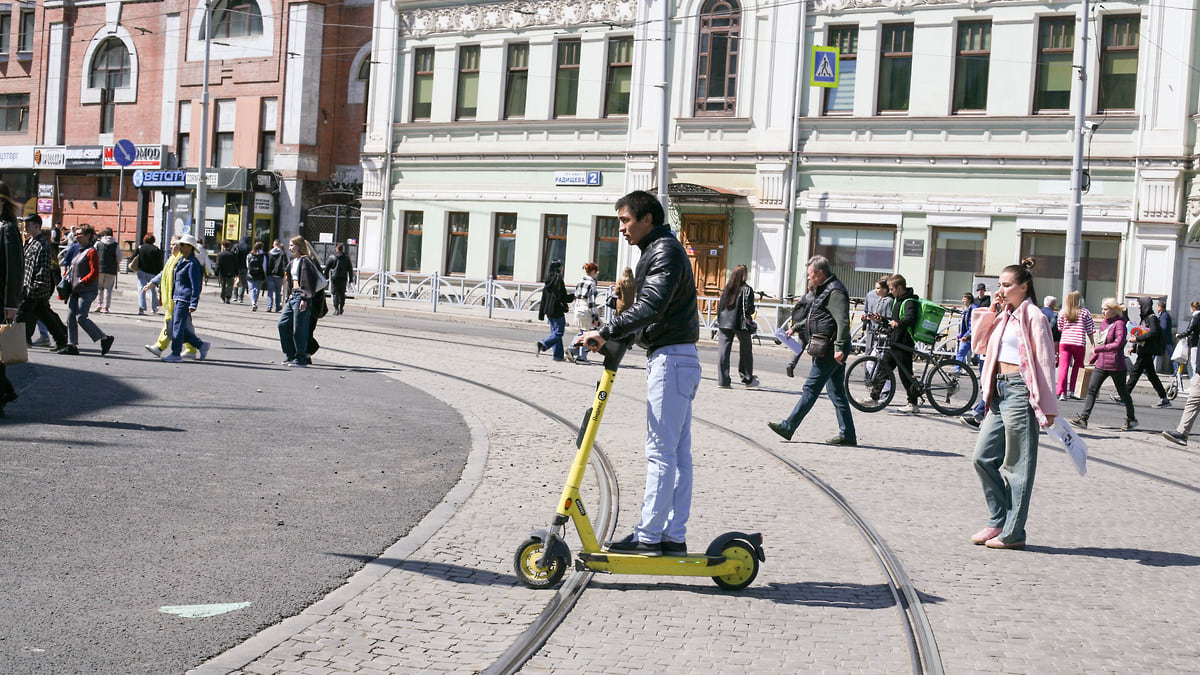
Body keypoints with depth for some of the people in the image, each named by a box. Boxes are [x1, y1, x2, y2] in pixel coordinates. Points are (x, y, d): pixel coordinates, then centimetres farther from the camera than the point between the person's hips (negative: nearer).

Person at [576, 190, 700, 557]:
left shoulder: (665, 251, -11)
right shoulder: (659, 250, 21)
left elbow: (651, 307, -25)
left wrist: (605, 332, -26)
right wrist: (614, 337, 9)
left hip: (671, 360, -11)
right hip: (679, 360, 11)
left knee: (661, 452, -8)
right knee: (678, 453, 9)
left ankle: (648, 536, -4)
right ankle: (674, 536, 13)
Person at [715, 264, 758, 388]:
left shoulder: (727, 289, 6)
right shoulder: (747, 289, -6)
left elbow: (720, 306, 8)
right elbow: (749, 309, -12)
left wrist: (719, 322, 15)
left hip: (724, 323, 3)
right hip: (741, 324, -3)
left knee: (723, 351, 2)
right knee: (746, 352, 13)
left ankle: (723, 381, -4)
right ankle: (748, 379, 24)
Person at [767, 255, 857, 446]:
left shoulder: (834, 292, -14)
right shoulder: (823, 290, 20)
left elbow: (843, 322, -23)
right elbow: (814, 318, 33)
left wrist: (839, 347, -28)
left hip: (829, 351, -11)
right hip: (830, 350, 11)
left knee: (811, 389, -6)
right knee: (836, 392, 10)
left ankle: (788, 427, -3)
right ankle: (847, 434, 11)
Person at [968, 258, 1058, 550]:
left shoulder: (1033, 317, -9)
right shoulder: (1004, 316, 15)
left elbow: (1045, 362, -11)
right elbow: (978, 345, 18)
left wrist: (1048, 406, -13)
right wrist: (989, 312, 8)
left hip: (1020, 392, -8)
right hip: (1000, 392, 8)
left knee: (1016, 465, -1)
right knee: (982, 457, 8)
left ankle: (1013, 533, 6)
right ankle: (998, 521, 19)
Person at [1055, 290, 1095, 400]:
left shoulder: (1062, 312, 7)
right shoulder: (1084, 312, 3)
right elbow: (1090, 331, 3)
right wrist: (1093, 345, 9)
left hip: (1064, 342, 1)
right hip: (1079, 343, -1)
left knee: (1063, 367, -4)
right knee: (1076, 367, 16)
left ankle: (1062, 392, -16)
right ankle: (1071, 391, 14)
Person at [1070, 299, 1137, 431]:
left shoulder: (1119, 323, -13)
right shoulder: (1104, 323, 11)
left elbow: (1118, 343, -23)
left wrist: (1099, 349, -25)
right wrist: (1093, 357, 23)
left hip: (1115, 364, -7)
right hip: (1102, 363, 7)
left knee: (1123, 392, 8)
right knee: (1092, 389, -3)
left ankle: (1131, 419, 25)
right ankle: (1083, 418, -6)